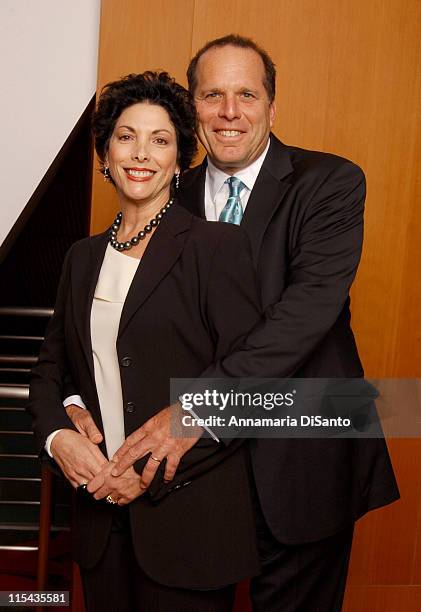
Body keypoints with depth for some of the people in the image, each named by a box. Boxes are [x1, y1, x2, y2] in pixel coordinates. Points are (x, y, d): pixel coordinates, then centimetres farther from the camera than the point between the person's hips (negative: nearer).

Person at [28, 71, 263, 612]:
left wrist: (158, 465, -16)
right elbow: (51, 367, 13)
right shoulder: (83, 257, 10)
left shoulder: (218, 246, -8)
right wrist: (58, 436, -6)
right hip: (101, 511, 5)